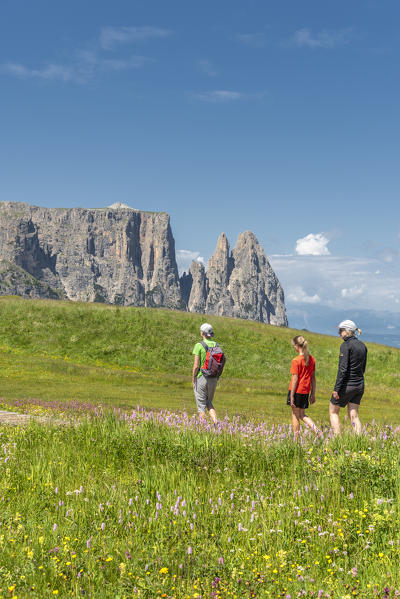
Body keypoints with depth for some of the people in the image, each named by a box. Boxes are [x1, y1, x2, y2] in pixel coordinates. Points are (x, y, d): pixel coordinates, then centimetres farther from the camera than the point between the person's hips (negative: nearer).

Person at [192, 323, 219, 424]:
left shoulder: (199, 346, -13)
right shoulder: (216, 345, 3)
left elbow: (196, 366, -15)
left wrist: (193, 380, -4)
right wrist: (217, 377, 16)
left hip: (201, 378, -5)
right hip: (213, 379, 5)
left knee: (201, 406, 6)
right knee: (209, 403, 20)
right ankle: (216, 422, -2)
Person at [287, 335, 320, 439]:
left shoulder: (296, 361, -16)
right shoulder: (311, 359, 3)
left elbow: (295, 380, -16)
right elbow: (313, 378, 8)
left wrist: (291, 396, -12)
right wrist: (313, 393, 14)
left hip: (297, 391, -6)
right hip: (305, 391, 6)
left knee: (295, 415, 7)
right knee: (302, 415, 18)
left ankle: (296, 439, 13)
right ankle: (316, 430, -1)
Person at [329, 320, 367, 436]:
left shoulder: (346, 345, -15)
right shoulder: (362, 346, 9)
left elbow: (343, 369, -19)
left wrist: (336, 389, -17)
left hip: (347, 384, -7)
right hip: (360, 385, 7)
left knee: (333, 411, 9)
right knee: (353, 415, 10)